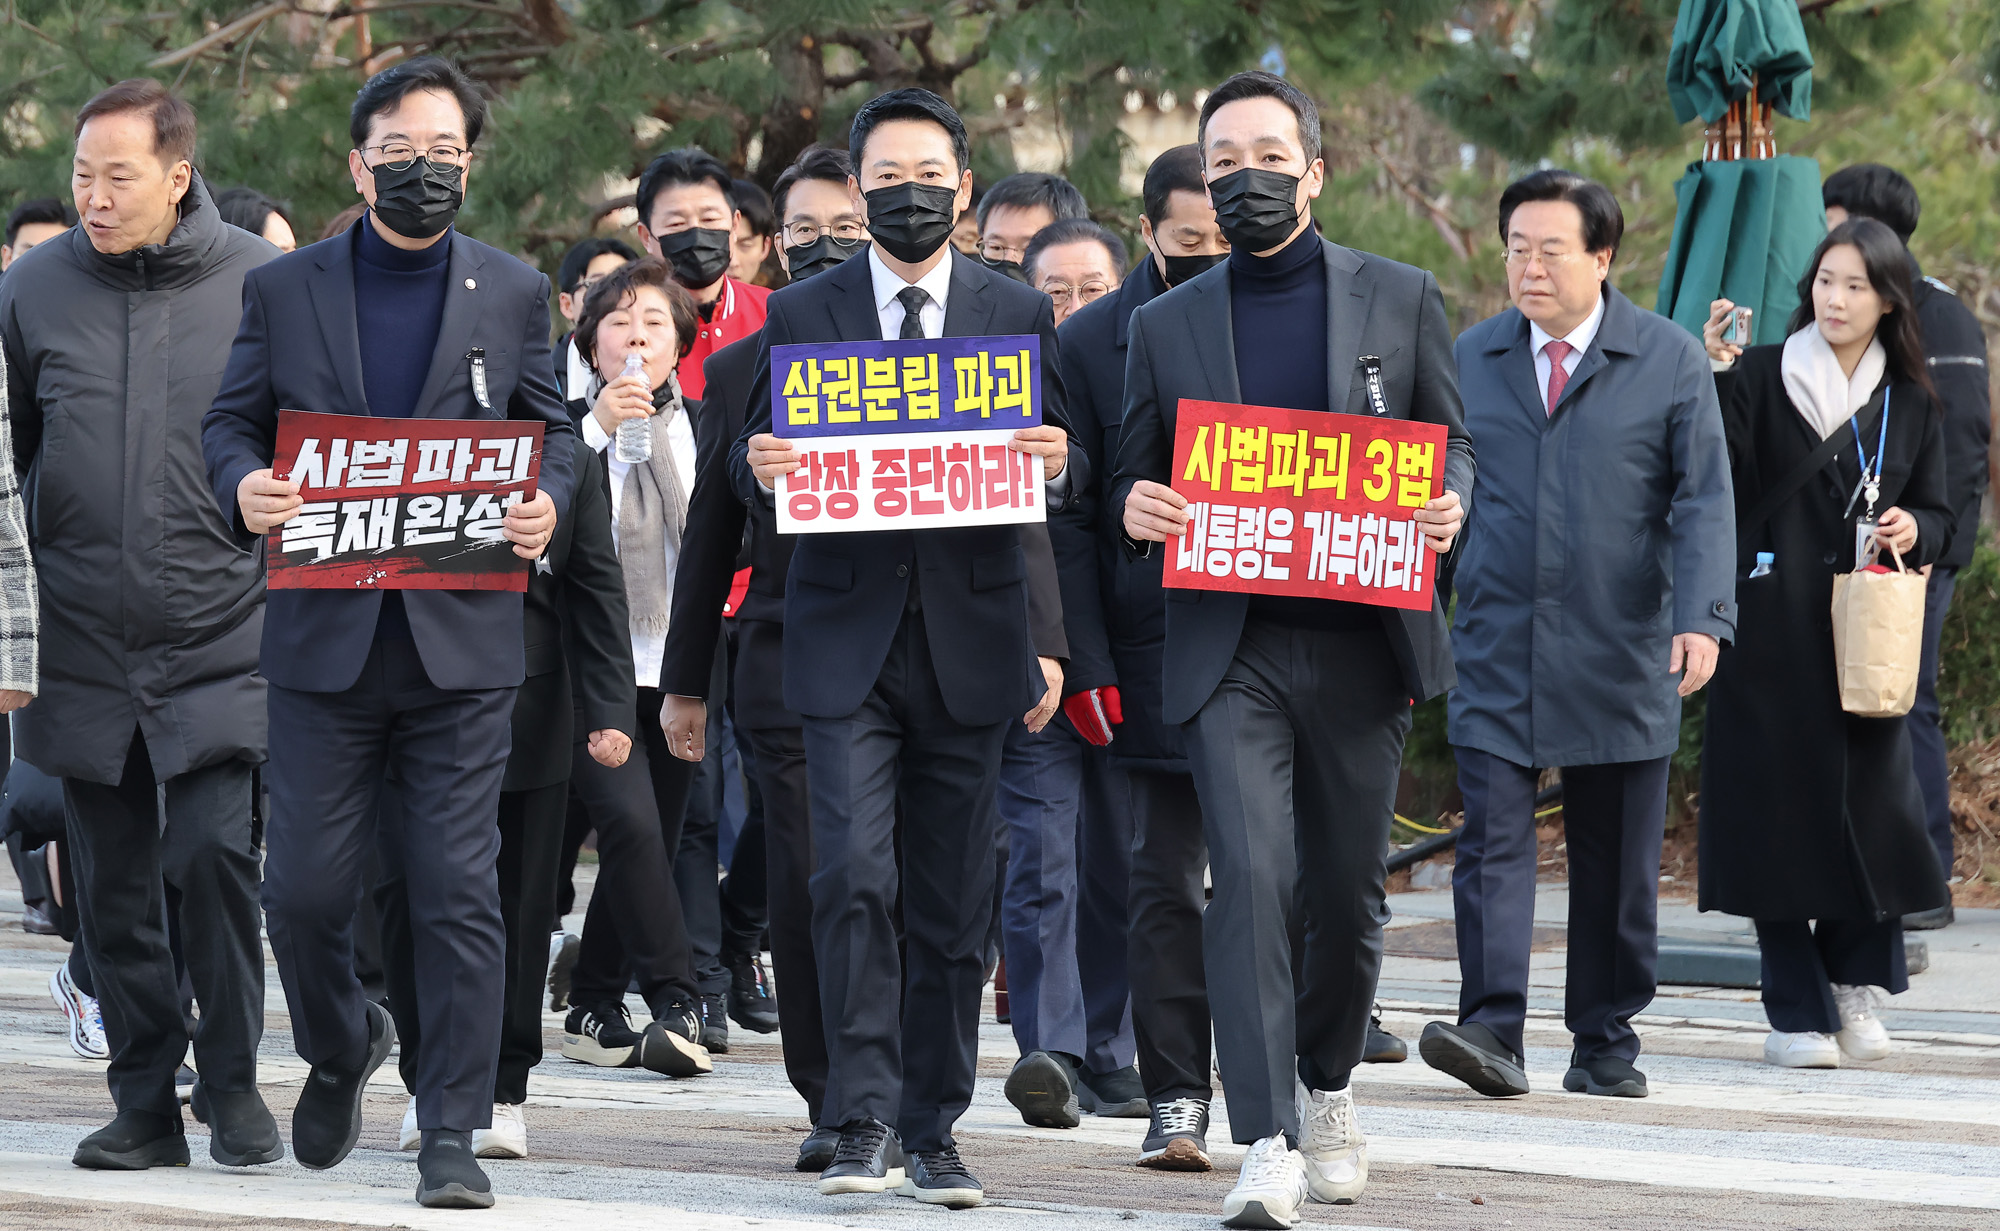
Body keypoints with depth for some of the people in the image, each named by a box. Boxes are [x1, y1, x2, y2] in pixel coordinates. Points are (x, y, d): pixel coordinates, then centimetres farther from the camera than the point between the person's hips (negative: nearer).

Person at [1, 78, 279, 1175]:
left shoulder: (258, 285, -1)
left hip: (223, 641, -2)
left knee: (214, 855, -13)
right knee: (112, 885, 6)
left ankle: (234, 1087, 2)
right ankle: (146, 1104, 16)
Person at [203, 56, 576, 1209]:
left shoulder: (514, 292, 9)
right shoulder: (284, 289, 7)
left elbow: (554, 427, 11)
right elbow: (231, 421, 10)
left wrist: (547, 502, -10)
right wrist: (245, 487, -12)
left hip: (464, 637, -1)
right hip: (326, 637, 1)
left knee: (460, 889, -4)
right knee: (305, 886, 1)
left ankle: (452, 1134, 2)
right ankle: (340, 1047, 31)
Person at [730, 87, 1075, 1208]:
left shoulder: (1022, 315, 8)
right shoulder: (801, 315, 7)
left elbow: (1063, 471, 8)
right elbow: (756, 465, 8)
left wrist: (1056, 462, -15)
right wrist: (760, 469, -15)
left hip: (970, 640, 1)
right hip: (848, 640, -1)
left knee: (954, 904, 4)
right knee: (853, 876, -14)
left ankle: (935, 1131, 12)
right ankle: (867, 1124, -10)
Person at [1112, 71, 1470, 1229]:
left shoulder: (1400, 299, 8)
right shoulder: (1165, 325, 10)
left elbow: (1454, 447, 11)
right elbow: (1137, 478, 14)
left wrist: (1447, 507, -12)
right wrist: (1139, 507, -10)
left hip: (1362, 643, 1)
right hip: (1230, 646, -1)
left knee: (1349, 887, 9)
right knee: (1249, 875, -15)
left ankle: (1328, 1086, 35)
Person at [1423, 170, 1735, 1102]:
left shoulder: (1670, 360, 2)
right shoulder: (1471, 358, 9)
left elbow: (1704, 501, -2)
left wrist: (1702, 619, -15)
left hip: (1620, 659, -1)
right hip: (1497, 653, 1)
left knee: (1617, 864, 5)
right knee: (1492, 839, -12)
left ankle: (1606, 1043, 15)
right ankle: (1492, 1031, -18)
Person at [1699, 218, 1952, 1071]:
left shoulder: (1910, 404, 10)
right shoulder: (1764, 378, -1)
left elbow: (1940, 514, 16)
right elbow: (1719, 475, -13)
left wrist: (1915, 530, -7)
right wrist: (1718, 373, -25)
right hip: (1775, 632, -3)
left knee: (1870, 799, -2)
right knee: (1781, 803, -3)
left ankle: (1853, 978, 20)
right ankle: (1796, 1010, 4)